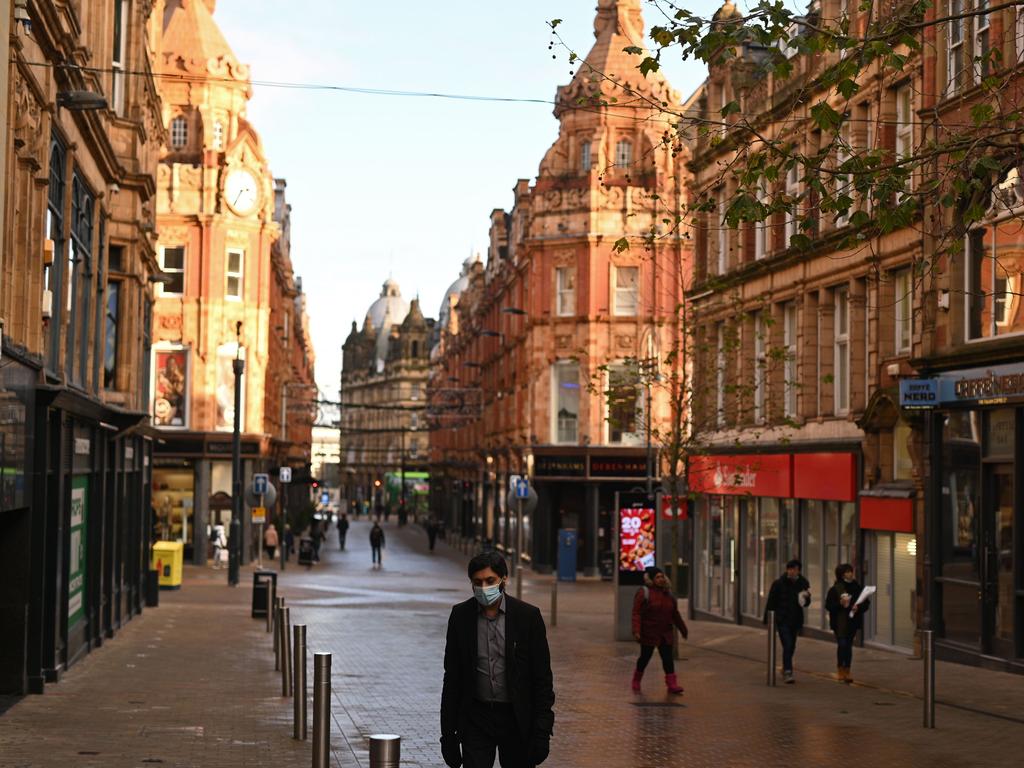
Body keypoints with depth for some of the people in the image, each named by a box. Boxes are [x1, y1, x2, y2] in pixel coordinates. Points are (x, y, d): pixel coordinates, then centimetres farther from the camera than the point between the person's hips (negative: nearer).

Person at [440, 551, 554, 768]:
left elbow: (542, 678, -4)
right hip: (476, 717, 1)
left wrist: (542, 731, -9)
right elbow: (452, 677, 5)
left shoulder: (527, 615, -6)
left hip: (516, 718, -1)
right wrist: (448, 732, 2)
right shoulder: (461, 615, -1)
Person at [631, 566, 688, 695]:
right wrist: (636, 631, -25)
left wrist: (683, 630, 22)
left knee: (668, 658, -3)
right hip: (649, 634, -5)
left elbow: (675, 615, 19)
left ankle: (672, 684, -5)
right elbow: (636, 613, -15)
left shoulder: (668, 595, 9)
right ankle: (636, 682, 26)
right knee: (645, 657, 6)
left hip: (665, 634, 5)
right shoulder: (644, 593, -10)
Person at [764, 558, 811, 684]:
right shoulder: (779, 583, -7)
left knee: (791, 647, 14)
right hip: (782, 620, -4)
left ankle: (786, 670, 32)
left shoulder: (803, 584, 2)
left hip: (796, 621, 4)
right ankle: (788, 672, -15)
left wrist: (806, 597, -15)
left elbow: (807, 603, 9)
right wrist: (768, 620, -4)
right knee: (787, 646, -14)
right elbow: (771, 602, -3)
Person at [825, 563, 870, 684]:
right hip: (840, 623, -3)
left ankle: (847, 672, 14)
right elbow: (828, 605, -6)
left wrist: (858, 607, -11)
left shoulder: (857, 588, 6)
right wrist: (840, 604, -21)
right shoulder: (835, 589, -4)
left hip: (853, 622, 3)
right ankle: (840, 670, 3)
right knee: (842, 644, -10)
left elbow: (866, 603, 8)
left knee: (848, 646, 7)